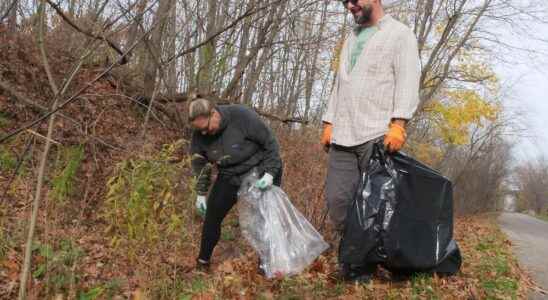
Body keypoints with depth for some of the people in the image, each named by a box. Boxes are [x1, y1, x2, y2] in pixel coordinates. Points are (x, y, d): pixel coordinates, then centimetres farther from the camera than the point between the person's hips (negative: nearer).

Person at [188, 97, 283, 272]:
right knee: (212, 216, -2)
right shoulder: (200, 134, -14)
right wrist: (201, 192, 4)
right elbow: (200, 164, 3)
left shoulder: (242, 116, -29)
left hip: (260, 174, -3)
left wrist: (270, 173, -25)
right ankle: (203, 262, 16)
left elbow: (270, 143, -19)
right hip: (230, 177, 4)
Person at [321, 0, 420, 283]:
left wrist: (398, 123, -18)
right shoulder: (351, 39, 26)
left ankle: (365, 261, 11)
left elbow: (407, 80, -6)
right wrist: (329, 122, 15)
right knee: (337, 199, 0)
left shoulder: (399, 33, 5)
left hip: (378, 135, -6)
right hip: (343, 135, 6)